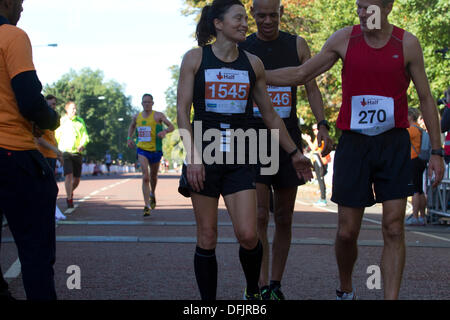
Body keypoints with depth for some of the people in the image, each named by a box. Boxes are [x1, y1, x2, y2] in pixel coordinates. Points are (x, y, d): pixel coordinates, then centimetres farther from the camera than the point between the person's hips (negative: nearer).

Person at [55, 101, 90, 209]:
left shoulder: (80, 121, 11)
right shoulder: (61, 121, 5)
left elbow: (85, 135, 5)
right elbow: (56, 136, 12)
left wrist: (82, 145, -15)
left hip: (77, 152, 3)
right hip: (65, 151, -3)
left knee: (77, 178, 7)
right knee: (68, 175, -17)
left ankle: (71, 191, 37)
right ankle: (69, 200, -13)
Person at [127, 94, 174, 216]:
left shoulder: (158, 115, -5)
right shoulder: (137, 117, 7)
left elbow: (172, 126, -10)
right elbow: (132, 126, 28)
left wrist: (165, 131, -30)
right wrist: (129, 138, 14)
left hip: (155, 150, -1)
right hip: (142, 149, 1)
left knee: (153, 176, 17)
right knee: (145, 177, -15)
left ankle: (152, 195, 49)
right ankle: (147, 206, -18)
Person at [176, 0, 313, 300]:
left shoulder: (252, 63, 8)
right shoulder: (195, 58, 1)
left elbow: (270, 115, 15)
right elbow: (182, 110, -3)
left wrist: (295, 153, 17)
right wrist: (193, 157, -13)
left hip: (240, 158, 2)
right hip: (204, 154, -1)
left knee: (248, 235, -9)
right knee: (207, 238, 1)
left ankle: (253, 292, 17)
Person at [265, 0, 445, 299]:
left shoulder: (407, 43, -1)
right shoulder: (345, 39, 2)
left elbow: (426, 98, 5)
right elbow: (301, 74, 9)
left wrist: (437, 152, 1)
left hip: (393, 143, -1)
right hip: (354, 143, 1)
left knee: (394, 229, -7)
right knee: (347, 232, 3)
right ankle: (346, 291, 28)